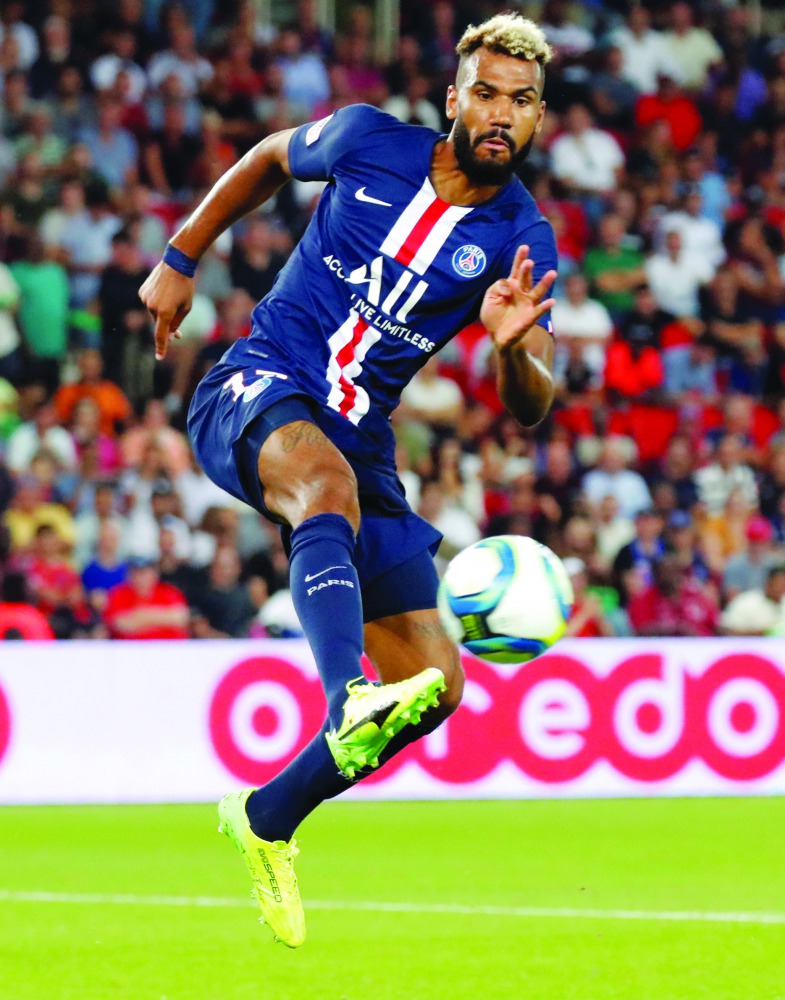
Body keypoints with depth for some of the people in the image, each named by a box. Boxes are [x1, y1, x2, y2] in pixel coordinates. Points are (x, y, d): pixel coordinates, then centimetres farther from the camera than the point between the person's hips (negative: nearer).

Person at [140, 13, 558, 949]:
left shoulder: (522, 240, -3)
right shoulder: (367, 142, -4)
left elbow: (531, 408, -9)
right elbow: (270, 159, 18)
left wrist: (513, 346, -31)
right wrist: (180, 259, 16)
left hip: (361, 441, 4)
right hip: (257, 393, -4)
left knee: (437, 688, -3)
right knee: (328, 480, -41)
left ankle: (268, 819, 19)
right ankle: (349, 699, -65)